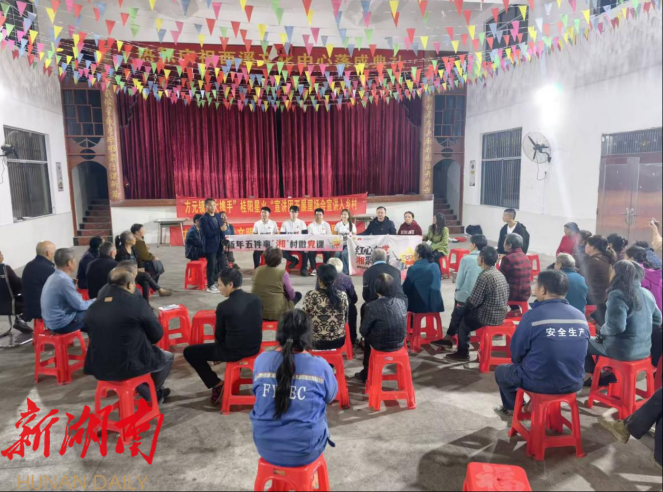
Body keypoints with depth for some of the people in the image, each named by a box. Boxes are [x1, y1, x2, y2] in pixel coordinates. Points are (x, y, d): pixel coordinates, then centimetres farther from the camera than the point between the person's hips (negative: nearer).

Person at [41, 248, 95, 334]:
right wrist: (95, 302, -2)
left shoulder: (54, 277, 6)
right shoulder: (64, 280, -24)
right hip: (61, 324, -10)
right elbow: (79, 305, -18)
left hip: (52, 321, 10)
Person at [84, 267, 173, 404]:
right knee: (167, 357, 22)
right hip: (129, 366, -6)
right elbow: (157, 335, -5)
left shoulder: (93, 307, 1)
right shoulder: (137, 304, -14)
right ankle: (154, 392, 44)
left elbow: (94, 337, 16)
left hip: (99, 368, 6)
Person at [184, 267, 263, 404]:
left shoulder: (223, 306, -18)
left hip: (233, 352, -6)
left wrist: (219, 355, 17)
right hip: (255, 348, 6)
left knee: (189, 352, 11)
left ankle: (217, 384, 12)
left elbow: (219, 336, -4)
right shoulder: (256, 299, -4)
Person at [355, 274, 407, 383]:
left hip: (380, 345, -4)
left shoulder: (372, 306, -20)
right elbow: (403, 325, 6)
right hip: (399, 343, 4)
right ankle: (367, 372, 45)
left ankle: (366, 373, 43)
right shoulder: (402, 303, -7)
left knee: (367, 339, 30)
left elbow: (364, 331, -11)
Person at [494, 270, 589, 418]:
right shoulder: (581, 317, -2)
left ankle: (514, 408, 43)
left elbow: (516, 353, -6)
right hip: (573, 383, 5)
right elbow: (569, 354, 10)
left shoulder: (533, 316, -18)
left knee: (501, 371, 23)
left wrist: (522, 364, 16)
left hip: (539, 383, -5)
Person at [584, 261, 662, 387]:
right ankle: (609, 374, 26)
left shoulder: (617, 294, -21)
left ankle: (593, 376, 27)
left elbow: (616, 326, -27)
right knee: (598, 341, 30)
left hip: (623, 351, -8)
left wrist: (601, 330, -8)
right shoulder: (647, 293, 4)